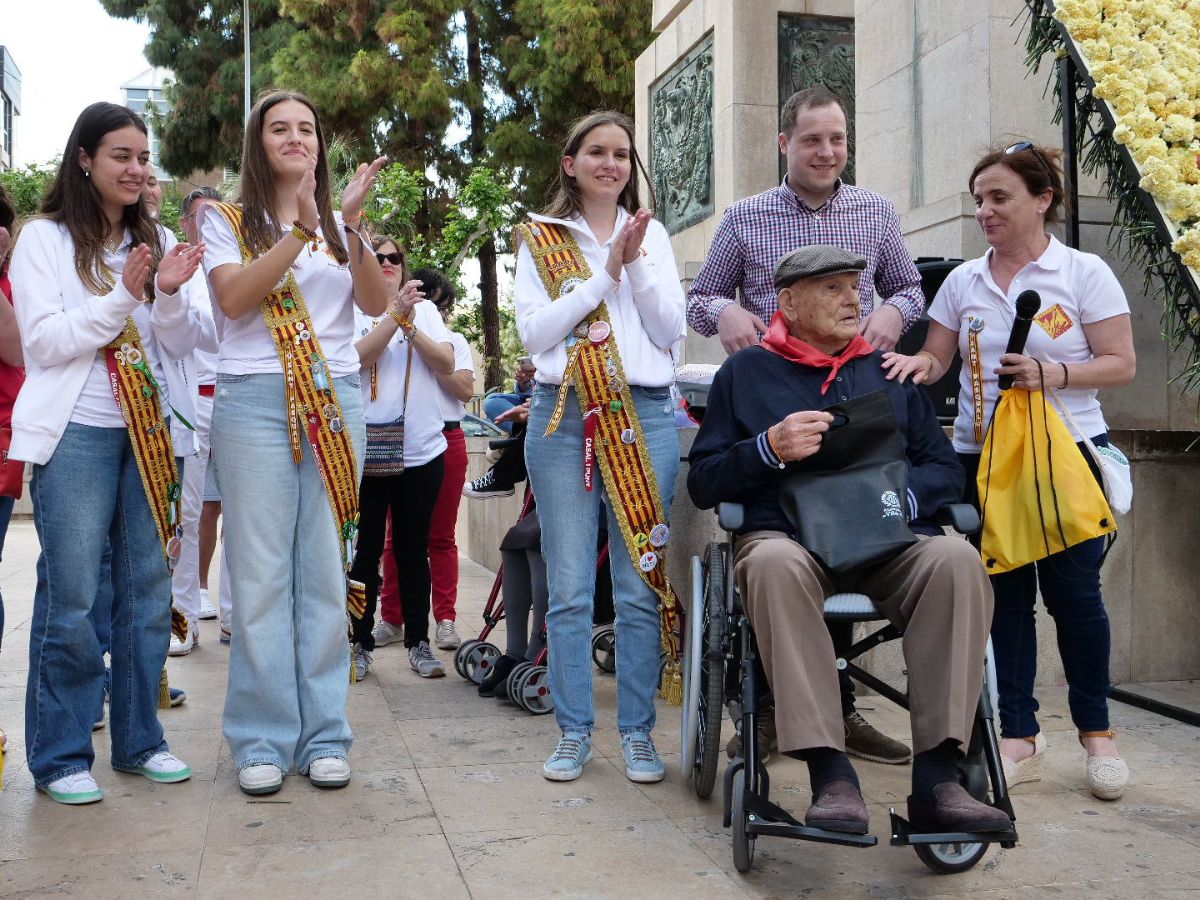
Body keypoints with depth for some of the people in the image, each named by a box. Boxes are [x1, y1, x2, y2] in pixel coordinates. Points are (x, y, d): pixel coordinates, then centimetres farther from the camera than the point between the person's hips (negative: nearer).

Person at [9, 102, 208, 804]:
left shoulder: (158, 242, 13)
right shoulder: (45, 239, 2)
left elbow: (184, 344, 7)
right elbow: (44, 342, -8)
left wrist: (170, 295, -12)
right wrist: (122, 294, -16)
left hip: (148, 433, 4)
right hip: (76, 435, -4)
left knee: (148, 589, 6)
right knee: (71, 596, -3)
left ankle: (139, 739, 18)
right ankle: (60, 756, 9)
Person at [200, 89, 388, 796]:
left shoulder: (341, 225, 16)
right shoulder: (229, 220, 9)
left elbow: (377, 302, 0)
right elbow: (233, 298, -9)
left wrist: (352, 227, -14)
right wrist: (301, 228, -17)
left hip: (337, 402, 2)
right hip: (256, 401, -2)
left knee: (328, 569, 2)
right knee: (262, 572, -3)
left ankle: (324, 733, 11)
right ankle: (264, 739, 7)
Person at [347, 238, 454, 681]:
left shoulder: (425, 309, 11)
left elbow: (447, 363, -1)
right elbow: (357, 357, -14)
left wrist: (411, 325, -12)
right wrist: (395, 314, -20)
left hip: (421, 448, 2)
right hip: (365, 448, -2)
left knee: (413, 549, 9)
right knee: (365, 549, 4)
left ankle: (419, 641, 16)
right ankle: (360, 643, 13)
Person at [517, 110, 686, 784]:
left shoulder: (652, 235, 15)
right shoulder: (540, 239, 11)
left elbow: (671, 332, 6)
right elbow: (534, 330, -3)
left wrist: (636, 264, -5)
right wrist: (605, 274, -6)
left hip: (645, 415, 1)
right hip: (565, 416, -1)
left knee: (644, 583, 0)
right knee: (569, 588, 2)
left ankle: (638, 732, 12)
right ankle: (575, 732, 13)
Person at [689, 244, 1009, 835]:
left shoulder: (889, 372, 24)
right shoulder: (745, 373, 16)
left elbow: (946, 469, 18)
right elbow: (702, 483, 10)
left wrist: (901, 499, -4)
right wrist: (770, 448, -7)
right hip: (786, 535, -2)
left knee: (957, 558, -30)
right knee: (774, 562, -38)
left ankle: (936, 775, -30)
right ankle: (831, 774, -37)